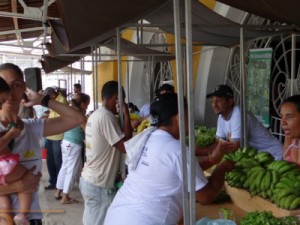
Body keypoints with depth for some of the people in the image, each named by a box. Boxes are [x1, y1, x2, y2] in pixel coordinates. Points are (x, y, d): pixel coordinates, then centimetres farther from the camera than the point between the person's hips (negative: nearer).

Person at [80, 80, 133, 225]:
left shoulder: (95, 115, 10)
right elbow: (125, 146, -22)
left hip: (88, 180, 9)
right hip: (99, 185, -9)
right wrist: (126, 115, -17)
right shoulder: (106, 116, -19)